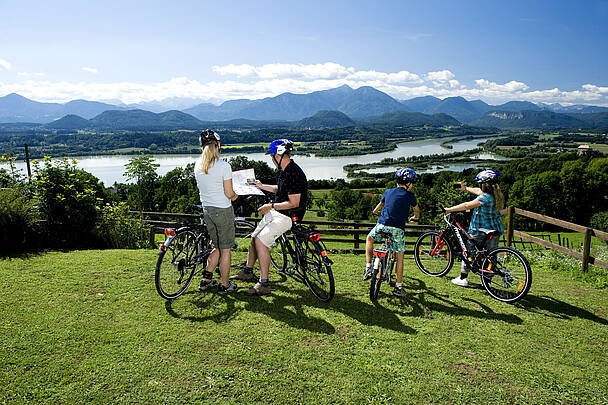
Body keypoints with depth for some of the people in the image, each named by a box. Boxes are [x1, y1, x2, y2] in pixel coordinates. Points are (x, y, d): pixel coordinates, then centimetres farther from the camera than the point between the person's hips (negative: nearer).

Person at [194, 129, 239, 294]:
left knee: (217, 248, 22)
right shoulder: (223, 166, -18)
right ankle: (224, 285, 19)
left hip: (206, 209, 6)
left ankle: (206, 280, 27)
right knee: (225, 250, 8)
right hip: (223, 211, -6)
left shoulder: (198, 165, 1)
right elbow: (229, 194, -16)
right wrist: (235, 195, 5)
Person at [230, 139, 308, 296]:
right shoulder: (284, 170, 8)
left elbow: (294, 203, -25)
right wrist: (262, 186, 27)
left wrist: (271, 206, -19)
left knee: (261, 240, -21)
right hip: (276, 212, 10)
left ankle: (264, 284, -13)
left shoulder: (294, 173, -23)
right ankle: (247, 272, 33)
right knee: (254, 238, 13)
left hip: (288, 216, -10)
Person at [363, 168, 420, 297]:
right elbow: (417, 211, 23)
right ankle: (398, 287, 12)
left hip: (383, 225, 2)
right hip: (398, 228, -2)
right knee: (399, 257, 9)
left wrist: (377, 212, 50)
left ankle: (368, 268, 18)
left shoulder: (388, 192, 14)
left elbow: (376, 210, 28)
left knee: (369, 239, 30)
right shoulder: (409, 195, 7)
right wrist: (414, 218, 45)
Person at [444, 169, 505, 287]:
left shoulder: (485, 198, -22)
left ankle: (463, 278, 14)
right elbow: (478, 191, 20)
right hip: (494, 231, 8)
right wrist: (466, 188, 34)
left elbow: (466, 205, -21)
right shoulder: (496, 195, 4)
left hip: (479, 232, -7)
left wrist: (449, 209, -13)